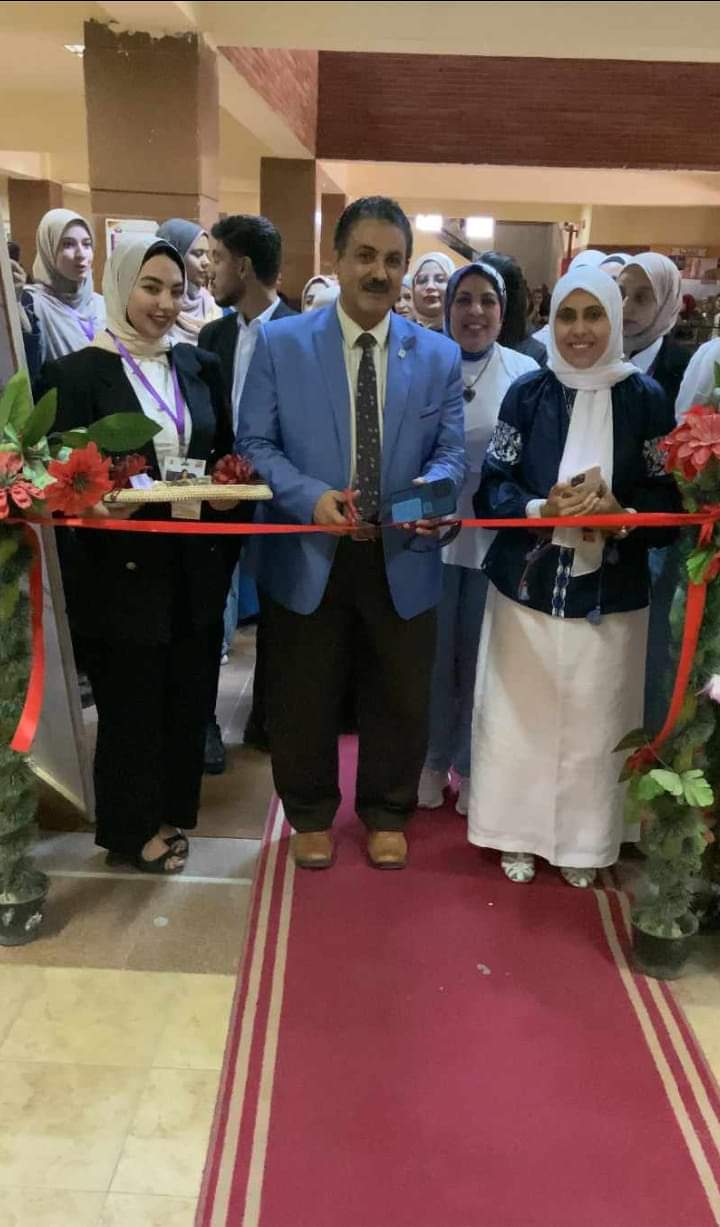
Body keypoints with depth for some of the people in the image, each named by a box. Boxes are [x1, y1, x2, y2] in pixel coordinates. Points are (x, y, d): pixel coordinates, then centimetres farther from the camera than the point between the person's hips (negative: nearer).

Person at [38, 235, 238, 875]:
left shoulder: (201, 365, 7)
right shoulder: (75, 372, -8)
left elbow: (228, 455, 12)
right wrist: (95, 501, -29)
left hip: (196, 566, 5)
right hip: (123, 571, -4)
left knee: (188, 699, 16)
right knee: (130, 706, 10)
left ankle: (172, 813, 36)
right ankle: (132, 830, 30)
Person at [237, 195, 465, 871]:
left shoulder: (440, 355, 3)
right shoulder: (280, 343, -3)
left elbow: (451, 453, 2)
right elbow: (254, 445, -5)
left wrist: (432, 488, -22)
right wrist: (311, 498, -22)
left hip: (403, 560, 2)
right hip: (308, 558, -1)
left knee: (400, 701, 15)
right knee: (304, 702, 13)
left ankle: (386, 814, 39)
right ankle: (311, 815, 38)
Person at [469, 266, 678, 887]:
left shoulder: (646, 397, -1)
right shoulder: (528, 392, 0)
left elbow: (668, 499, 0)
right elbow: (492, 486, -1)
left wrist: (620, 516, -20)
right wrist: (541, 510, -20)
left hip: (609, 594, 0)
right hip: (526, 586, 1)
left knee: (594, 723, 7)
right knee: (519, 714, 7)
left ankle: (582, 841, 27)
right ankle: (519, 833, 26)